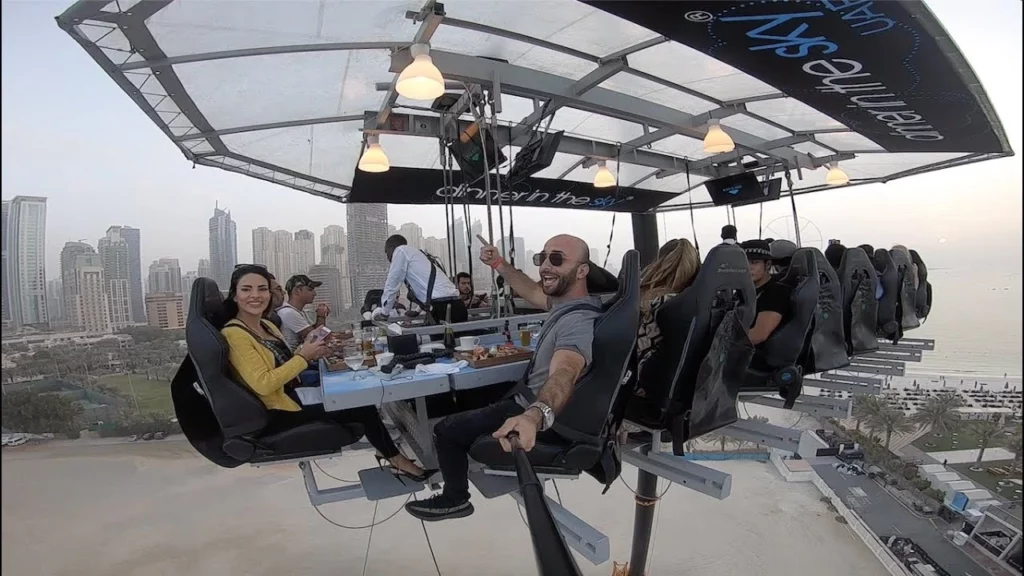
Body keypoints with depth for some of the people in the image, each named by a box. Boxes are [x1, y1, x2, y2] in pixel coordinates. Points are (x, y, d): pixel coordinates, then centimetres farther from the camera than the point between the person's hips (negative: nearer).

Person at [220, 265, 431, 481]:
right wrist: (303, 356, -21)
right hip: (278, 414, -9)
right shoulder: (234, 334, -19)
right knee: (363, 407, -8)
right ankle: (398, 461, 11)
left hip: (293, 396, 9)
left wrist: (306, 352, -6)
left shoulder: (266, 325, 8)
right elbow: (263, 384, -27)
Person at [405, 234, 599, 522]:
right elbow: (534, 293, 15)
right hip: (532, 401, 10)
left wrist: (535, 416, -71)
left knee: (446, 430, 1)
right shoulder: (567, 301, -4)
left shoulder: (579, 322, -35)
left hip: (532, 410, -10)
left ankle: (455, 499, 20)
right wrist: (498, 263, 7)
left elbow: (563, 375, -53)